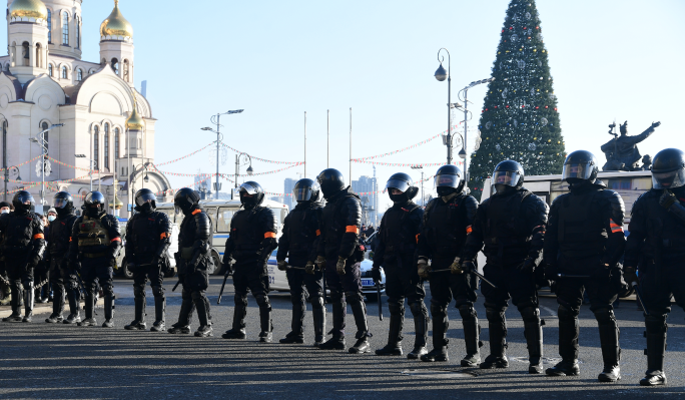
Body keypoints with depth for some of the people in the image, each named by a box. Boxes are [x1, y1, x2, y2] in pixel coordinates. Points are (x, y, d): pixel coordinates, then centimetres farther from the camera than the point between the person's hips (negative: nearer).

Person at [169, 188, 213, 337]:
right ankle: (183, 324, 22)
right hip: (187, 263, 10)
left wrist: (194, 262, -25)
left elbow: (202, 243, -20)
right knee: (187, 294, 14)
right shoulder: (189, 217, 21)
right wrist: (181, 263, 24)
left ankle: (206, 326, -8)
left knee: (198, 294, -10)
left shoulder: (201, 217, -11)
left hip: (197, 263, -10)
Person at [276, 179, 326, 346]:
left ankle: (320, 336, -7)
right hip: (294, 262, 8)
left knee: (316, 299, -6)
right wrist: (281, 258, 9)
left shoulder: (318, 213, -5)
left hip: (311, 264, -8)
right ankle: (297, 333, 20)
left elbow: (320, 239, -14)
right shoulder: (293, 214, 20)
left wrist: (313, 261, -21)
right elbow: (285, 238, 21)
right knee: (297, 299, 12)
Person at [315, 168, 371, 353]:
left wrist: (342, 258, -23)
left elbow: (351, 233, -19)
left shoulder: (350, 202, -11)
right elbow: (324, 233, 22)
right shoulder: (330, 205, 18)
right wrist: (320, 255, 15)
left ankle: (364, 339, -9)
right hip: (332, 259, 9)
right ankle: (338, 337, 20)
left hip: (347, 260, -9)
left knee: (354, 296, -10)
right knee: (337, 297, 13)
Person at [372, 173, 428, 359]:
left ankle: (421, 346, -3)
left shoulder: (417, 213, -5)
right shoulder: (389, 214, 18)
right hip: (392, 266, 7)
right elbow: (382, 242, 21)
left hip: (410, 267, -7)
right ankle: (394, 344, 20)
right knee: (395, 305, 12)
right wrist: (376, 265, 16)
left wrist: (419, 266, -18)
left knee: (416, 305, -5)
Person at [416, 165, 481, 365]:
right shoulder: (433, 206, 18)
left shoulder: (468, 203, -3)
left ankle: (474, 353, -4)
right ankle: (439, 349, 21)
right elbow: (425, 235, 19)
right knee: (438, 307, 11)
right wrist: (422, 261, 10)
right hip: (438, 265, 7)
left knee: (466, 307, -7)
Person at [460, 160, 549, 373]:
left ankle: (536, 359, -2)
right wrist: (467, 258, 8)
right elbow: (475, 234, 18)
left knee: (530, 312, -6)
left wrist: (533, 257, -21)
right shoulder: (487, 205, 18)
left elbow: (540, 233, -10)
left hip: (520, 268, -6)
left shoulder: (531, 203, -1)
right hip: (495, 267, 6)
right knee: (494, 312, 10)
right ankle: (497, 356, 22)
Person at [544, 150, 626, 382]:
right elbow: (551, 237, 17)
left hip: (597, 269, -6)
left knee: (604, 314, -6)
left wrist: (608, 263, -15)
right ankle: (569, 363, 17)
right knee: (567, 313, 7)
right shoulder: (560, 203, 17)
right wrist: (550, 265, 8)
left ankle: (612, 366, -1)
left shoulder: (607, 199, -1)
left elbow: (617, 236, -6)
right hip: (568, 268, 6)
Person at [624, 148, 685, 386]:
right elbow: (635, 237, 13)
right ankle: (655, 370, 9)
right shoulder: (646, 201, 13)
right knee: (655, 320, 3)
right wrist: (630, 265, 5)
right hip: (654, 267, 3)